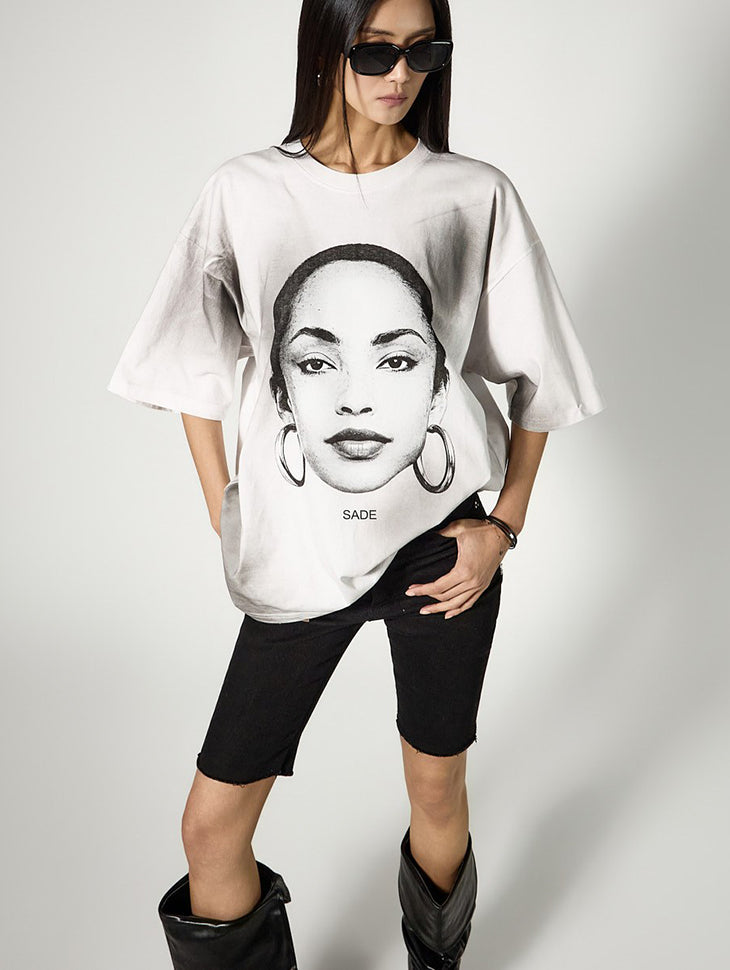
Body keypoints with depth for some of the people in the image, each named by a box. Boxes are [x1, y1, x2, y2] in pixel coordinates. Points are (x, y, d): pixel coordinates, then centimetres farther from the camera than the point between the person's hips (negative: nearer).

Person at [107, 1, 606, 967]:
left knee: (437, 790, 17)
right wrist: (223, 513, 3)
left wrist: (503, 527, -1)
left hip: (440, 538, 0)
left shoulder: (478, 195, -2)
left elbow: (537, 375, 5)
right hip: (297, 552, 1)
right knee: (212, 822, 4)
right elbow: (194, 364, 7)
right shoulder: (245, 191, -1)